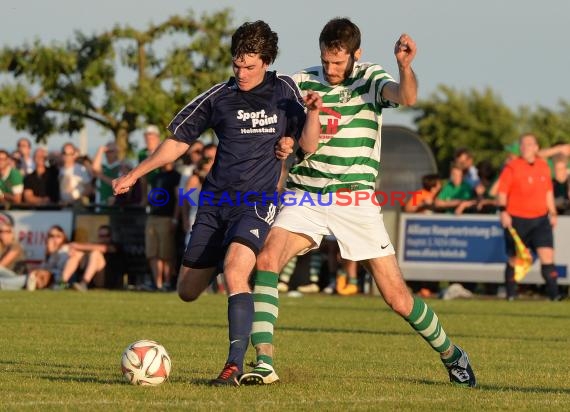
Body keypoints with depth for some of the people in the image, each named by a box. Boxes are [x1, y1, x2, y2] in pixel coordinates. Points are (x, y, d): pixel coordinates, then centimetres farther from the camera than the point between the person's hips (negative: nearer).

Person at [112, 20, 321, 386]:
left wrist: (312, 113, -17)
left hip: (257, 203, -4)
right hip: (215, 203, 4)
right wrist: (134, 175, 11)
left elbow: (308, 145, 3)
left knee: (234, 271, -30)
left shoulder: (283, 90, 2)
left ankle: (235, 365, -32)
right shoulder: (219, 97, 4)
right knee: (188, 291, 5)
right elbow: (179, 139, 13)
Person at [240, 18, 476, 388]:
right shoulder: (301, 83, 4)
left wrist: (405, 67, -44)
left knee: (398, 298, -1)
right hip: (305, 197, 1)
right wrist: (284, 144, -12)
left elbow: (406, 97, -23)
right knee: (266, 259, -27)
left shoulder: (371, 79, -2)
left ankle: (451, 355, 25)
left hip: (355, 201, -1)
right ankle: (264, 363, -29)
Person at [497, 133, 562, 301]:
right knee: (514, 259, 4)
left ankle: (553, 293, -8)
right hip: (517, 219, -4)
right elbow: (502, 192, -8)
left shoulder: (544, 166, 10)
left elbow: (548, 192, 19)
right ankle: (510, 294, 18)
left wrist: (552, 213, 18)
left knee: (547, 255, -8)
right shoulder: (512, 167, -6)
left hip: (540, 218, 4)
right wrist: (503, 211, -19)